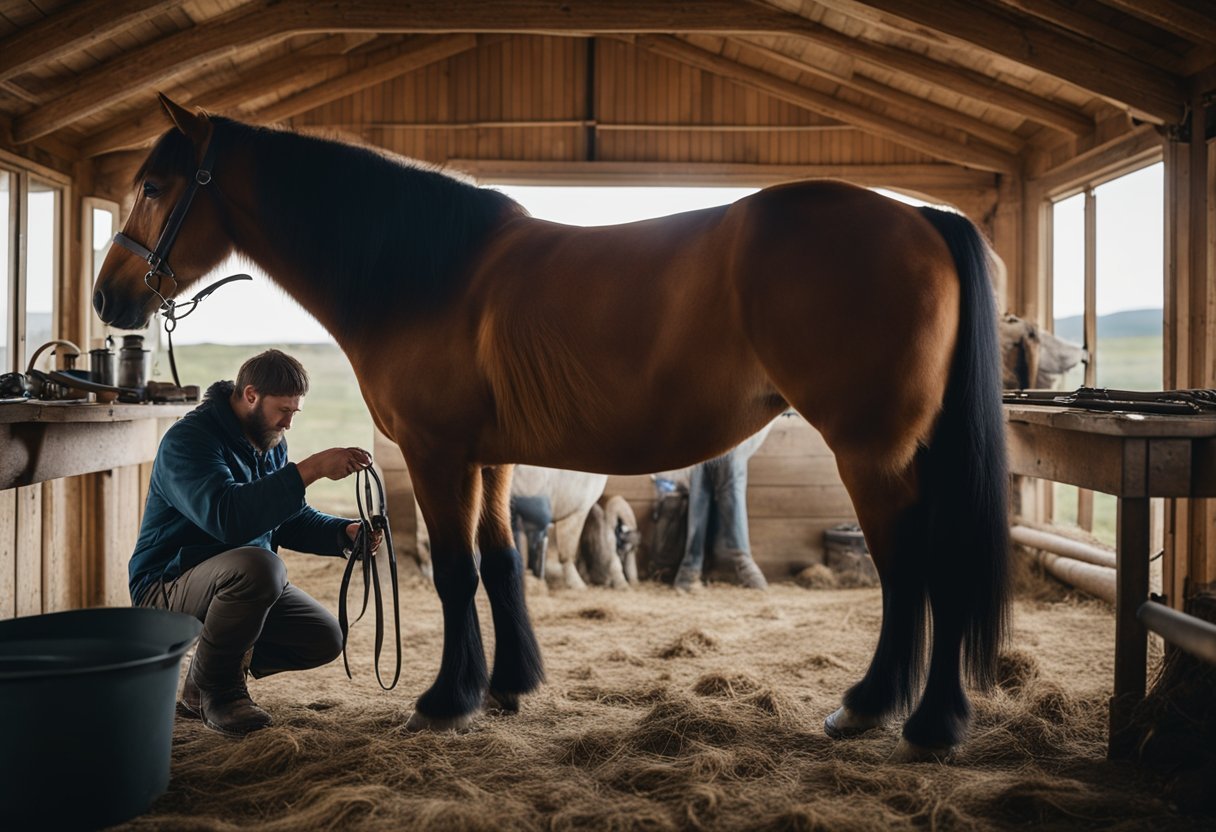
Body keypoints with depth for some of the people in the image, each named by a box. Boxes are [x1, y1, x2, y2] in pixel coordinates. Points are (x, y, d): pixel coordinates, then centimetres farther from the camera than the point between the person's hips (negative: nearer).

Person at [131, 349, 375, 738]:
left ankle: (222, 665, 16)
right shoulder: (188, 440, -21)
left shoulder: (271, 443, 6)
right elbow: (226, 517, -38)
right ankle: (214, 689, -13)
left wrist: (344, 533, -7)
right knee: (257, 564, -37)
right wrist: (310, 469, -41)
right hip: (167, 587, -8)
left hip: (239, 581, 8)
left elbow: (290, 519, 13)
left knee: (325, 639, -5)